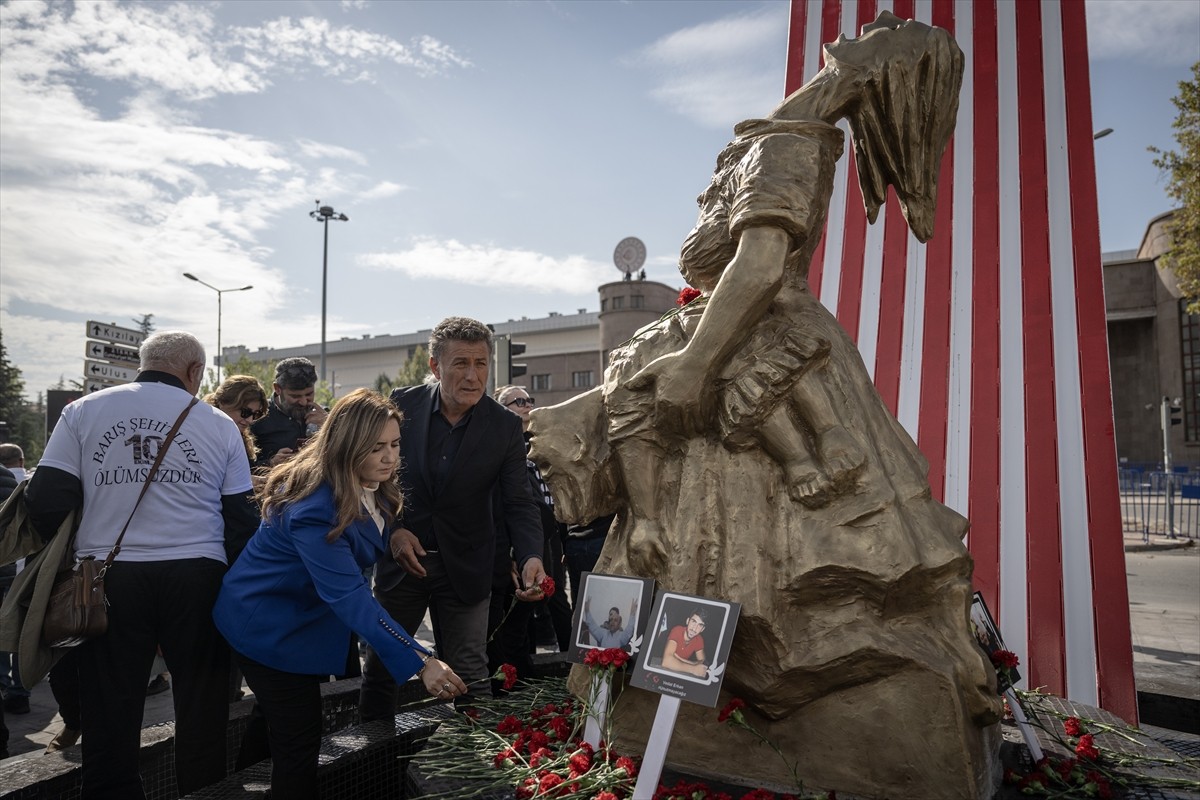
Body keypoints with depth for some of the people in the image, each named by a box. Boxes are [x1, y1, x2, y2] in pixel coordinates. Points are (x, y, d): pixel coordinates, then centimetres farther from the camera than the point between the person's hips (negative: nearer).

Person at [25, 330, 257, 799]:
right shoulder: (219, 424, 3)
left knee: (110, 713, 11)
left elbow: (47, 501, -1)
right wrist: (232, 585, 16)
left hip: (109, 578, 1)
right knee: (201, 708, 11)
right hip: (197, 578, 0)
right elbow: (240, 516, 3)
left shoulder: (82, 412, 4)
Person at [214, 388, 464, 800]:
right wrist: (420, 661, -45)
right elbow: (348, 595, -41)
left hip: (302, 616, 8)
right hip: (268, 625, -8)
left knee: (297, 733, 19)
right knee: (299, 741, -2)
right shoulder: (315, 508, -35)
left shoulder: (371, 489, -7)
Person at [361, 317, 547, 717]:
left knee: (469, 679, 5)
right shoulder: (403, 405, -8)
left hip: (464, 568, -1)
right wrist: (392, 530, -10)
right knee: (379, 667, 15)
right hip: (401, 557, 1)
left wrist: (531, 557, -25)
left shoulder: (505, 426, -10)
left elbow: (519, 503, -8)